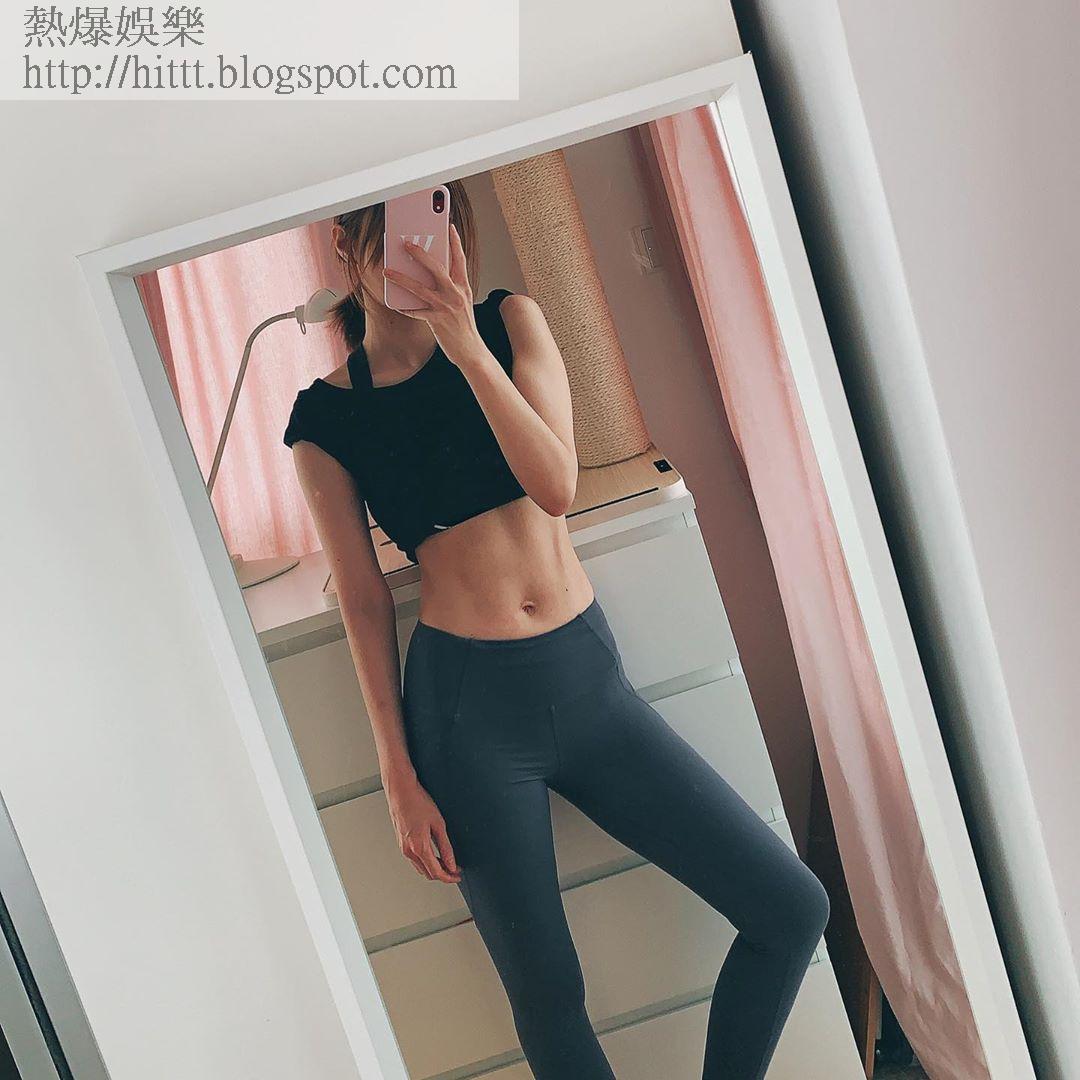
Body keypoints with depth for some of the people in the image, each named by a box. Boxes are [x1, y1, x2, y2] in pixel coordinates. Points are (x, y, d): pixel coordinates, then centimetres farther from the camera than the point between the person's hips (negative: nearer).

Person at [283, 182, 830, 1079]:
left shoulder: (509, 322, 4)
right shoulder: (326, 419, 0)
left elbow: (557, 488, -10)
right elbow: (364, 601, 1)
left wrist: (466, 343, -19)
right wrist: (400, 778, -1)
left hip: (589, 677, 3)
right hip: (468, 704, -2)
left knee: (793, 908, 3)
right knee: (548, 993, 6)